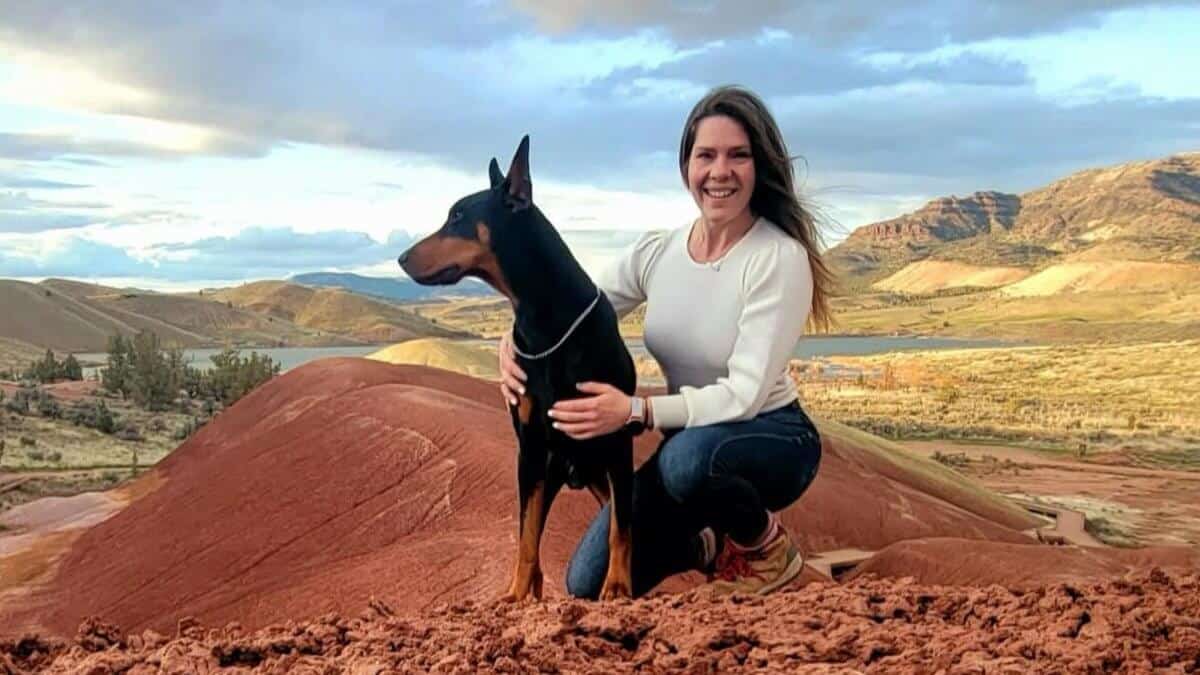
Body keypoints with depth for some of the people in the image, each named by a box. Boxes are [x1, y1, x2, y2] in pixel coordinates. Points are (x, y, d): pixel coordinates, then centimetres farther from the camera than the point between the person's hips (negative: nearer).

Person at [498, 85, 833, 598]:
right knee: (589, 586, -5)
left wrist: (635, 411, -38)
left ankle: (764, 542, -8)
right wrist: (516, 342, -21)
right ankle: (709, 546, 22)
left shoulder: (779, 259, -21)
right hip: (688, 442, 5)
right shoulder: (657, 251, -5)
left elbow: (745, 394, -27)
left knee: (689, 455, -40)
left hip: (772, 438, -5)